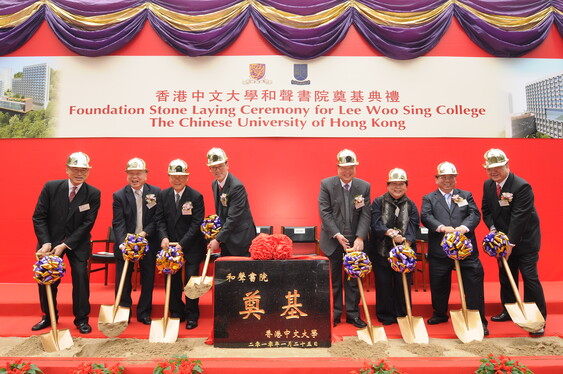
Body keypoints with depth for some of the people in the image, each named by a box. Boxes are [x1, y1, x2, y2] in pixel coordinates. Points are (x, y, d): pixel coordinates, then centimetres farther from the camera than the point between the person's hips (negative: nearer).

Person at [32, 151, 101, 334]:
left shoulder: (93, 194, -12)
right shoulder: (50, 187, -9)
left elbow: (87, 224, -13)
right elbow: (39, 217, -6)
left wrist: (65, 245, -18)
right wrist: (45, 243, -16)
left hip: (78, 243, -2)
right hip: (51, 240, 2)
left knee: (80, 276, -7)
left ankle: (81, 319, 10)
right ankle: (48, 316, 30)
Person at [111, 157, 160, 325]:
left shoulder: (156, 192, -3)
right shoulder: (119, 195, -5)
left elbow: (157, 219, -4)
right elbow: (118, 223, -11)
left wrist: (144, 233, -19)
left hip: (148, 243, 1)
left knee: (148, 280, 10)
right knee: (122, 281, 7)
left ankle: (144, 313, 25)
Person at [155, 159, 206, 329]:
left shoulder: (196, 197, -12)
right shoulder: (162, 195, 0)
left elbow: (196, 224, -14)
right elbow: (160, 219, 2)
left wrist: (181, 244, -20)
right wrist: (164, 237, -16)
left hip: (191, 246, -4)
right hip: (170, 245, 4)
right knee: (172, 281, 11)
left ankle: (192, 316, 17)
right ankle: (177, 313, 28)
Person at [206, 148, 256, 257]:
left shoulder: (237, 186, -20)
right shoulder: (214, 184, 7)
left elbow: (233, 217, -22)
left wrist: (218, 239, -19)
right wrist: (218, 237, 8)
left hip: (241, 239, -8)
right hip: (226, 239, 8)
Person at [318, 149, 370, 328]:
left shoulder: (364, 186, 0)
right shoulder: (326, 184, -6)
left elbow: (365, 214, -4)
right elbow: (324, 212, -9)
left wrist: (360, 237, -16)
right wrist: (337, 235, -17)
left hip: (355, 240, 2)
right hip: (332, 240, -1)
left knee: (354, 279, 10)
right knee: (334, 279, 9)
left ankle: (352, 313, 23)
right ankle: (334, 313, 22)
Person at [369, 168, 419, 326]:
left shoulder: (411, 205, 8)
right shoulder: (378, 202, 3)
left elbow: (413, 228, -5)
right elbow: (376, 223, -11)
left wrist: (406, 243, -23)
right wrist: (392, 233, -27)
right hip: (381, 251, -1)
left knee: (403, 284, 6)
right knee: (383, 284, 5)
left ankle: (403, 316, 22)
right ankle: (386, 316, 20)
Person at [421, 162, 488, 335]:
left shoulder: (466, 195, 13)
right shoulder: (429, 198, 9)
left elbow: (475, 214, 0)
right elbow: (426, 216, -8)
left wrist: (463, 227, -21)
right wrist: (442, 227, -26)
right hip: (439, 250, 0)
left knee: (474, 281, -2)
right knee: (439, 284, 11)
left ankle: (479, 320, 11)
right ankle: (440, 314, 31)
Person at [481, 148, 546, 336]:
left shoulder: (522, 186, -21)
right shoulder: (488, 185, 1)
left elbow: (519, 218, -24)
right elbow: (486, 210, 9)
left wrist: (510, 244, -24)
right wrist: (492, 228, -9)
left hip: (524, 240, -6)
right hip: (504, 240, 7)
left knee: (530, 277, -4)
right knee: (506, 277, 14)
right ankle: (509, 311, 28)